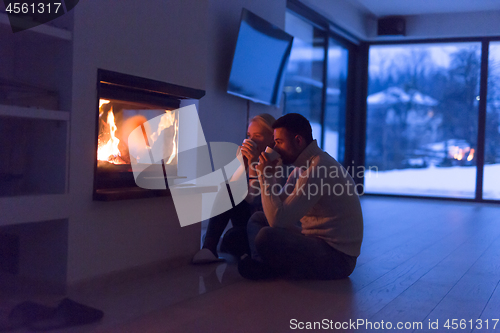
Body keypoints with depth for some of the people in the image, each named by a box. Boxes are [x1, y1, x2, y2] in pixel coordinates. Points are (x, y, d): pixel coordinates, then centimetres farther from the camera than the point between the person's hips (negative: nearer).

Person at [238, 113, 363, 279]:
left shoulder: (318, 168, -22)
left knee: (266, 236, -33)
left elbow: (277, 219, -25)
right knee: (257, 218, 15)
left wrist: (266, 177, -16)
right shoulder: (305, 165, 12)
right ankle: (263, 265, -9)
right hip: (317, 241, 11)